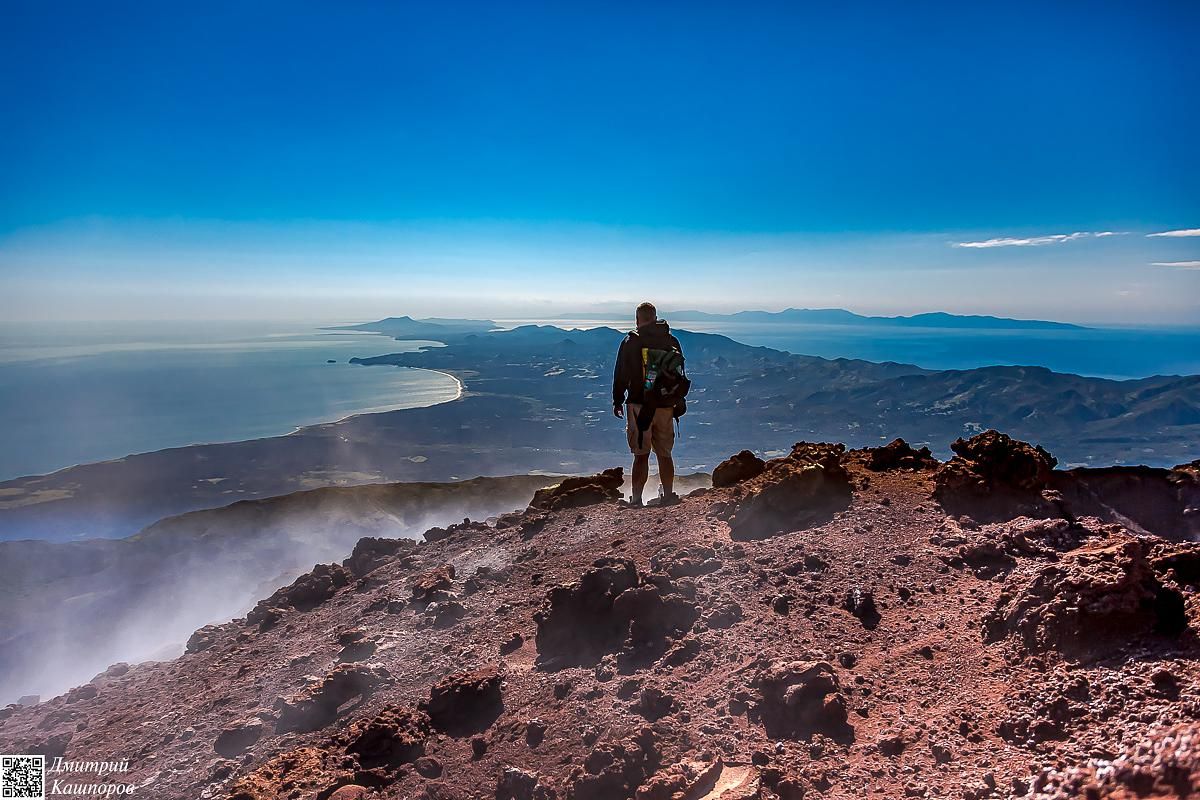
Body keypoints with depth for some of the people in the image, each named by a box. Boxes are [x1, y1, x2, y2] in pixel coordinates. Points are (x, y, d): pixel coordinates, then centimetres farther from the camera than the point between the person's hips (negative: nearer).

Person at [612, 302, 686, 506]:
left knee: (641, 455, 1)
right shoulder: (672, 342, 5)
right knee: (665, 454, 13)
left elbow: (621, 375, -2)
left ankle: (636, 499, 0)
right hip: (665, 406, 3)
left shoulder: (630, 342, -5)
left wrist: (617, 401, 9)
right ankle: (668, 496, 18)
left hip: (639, 406, -3)